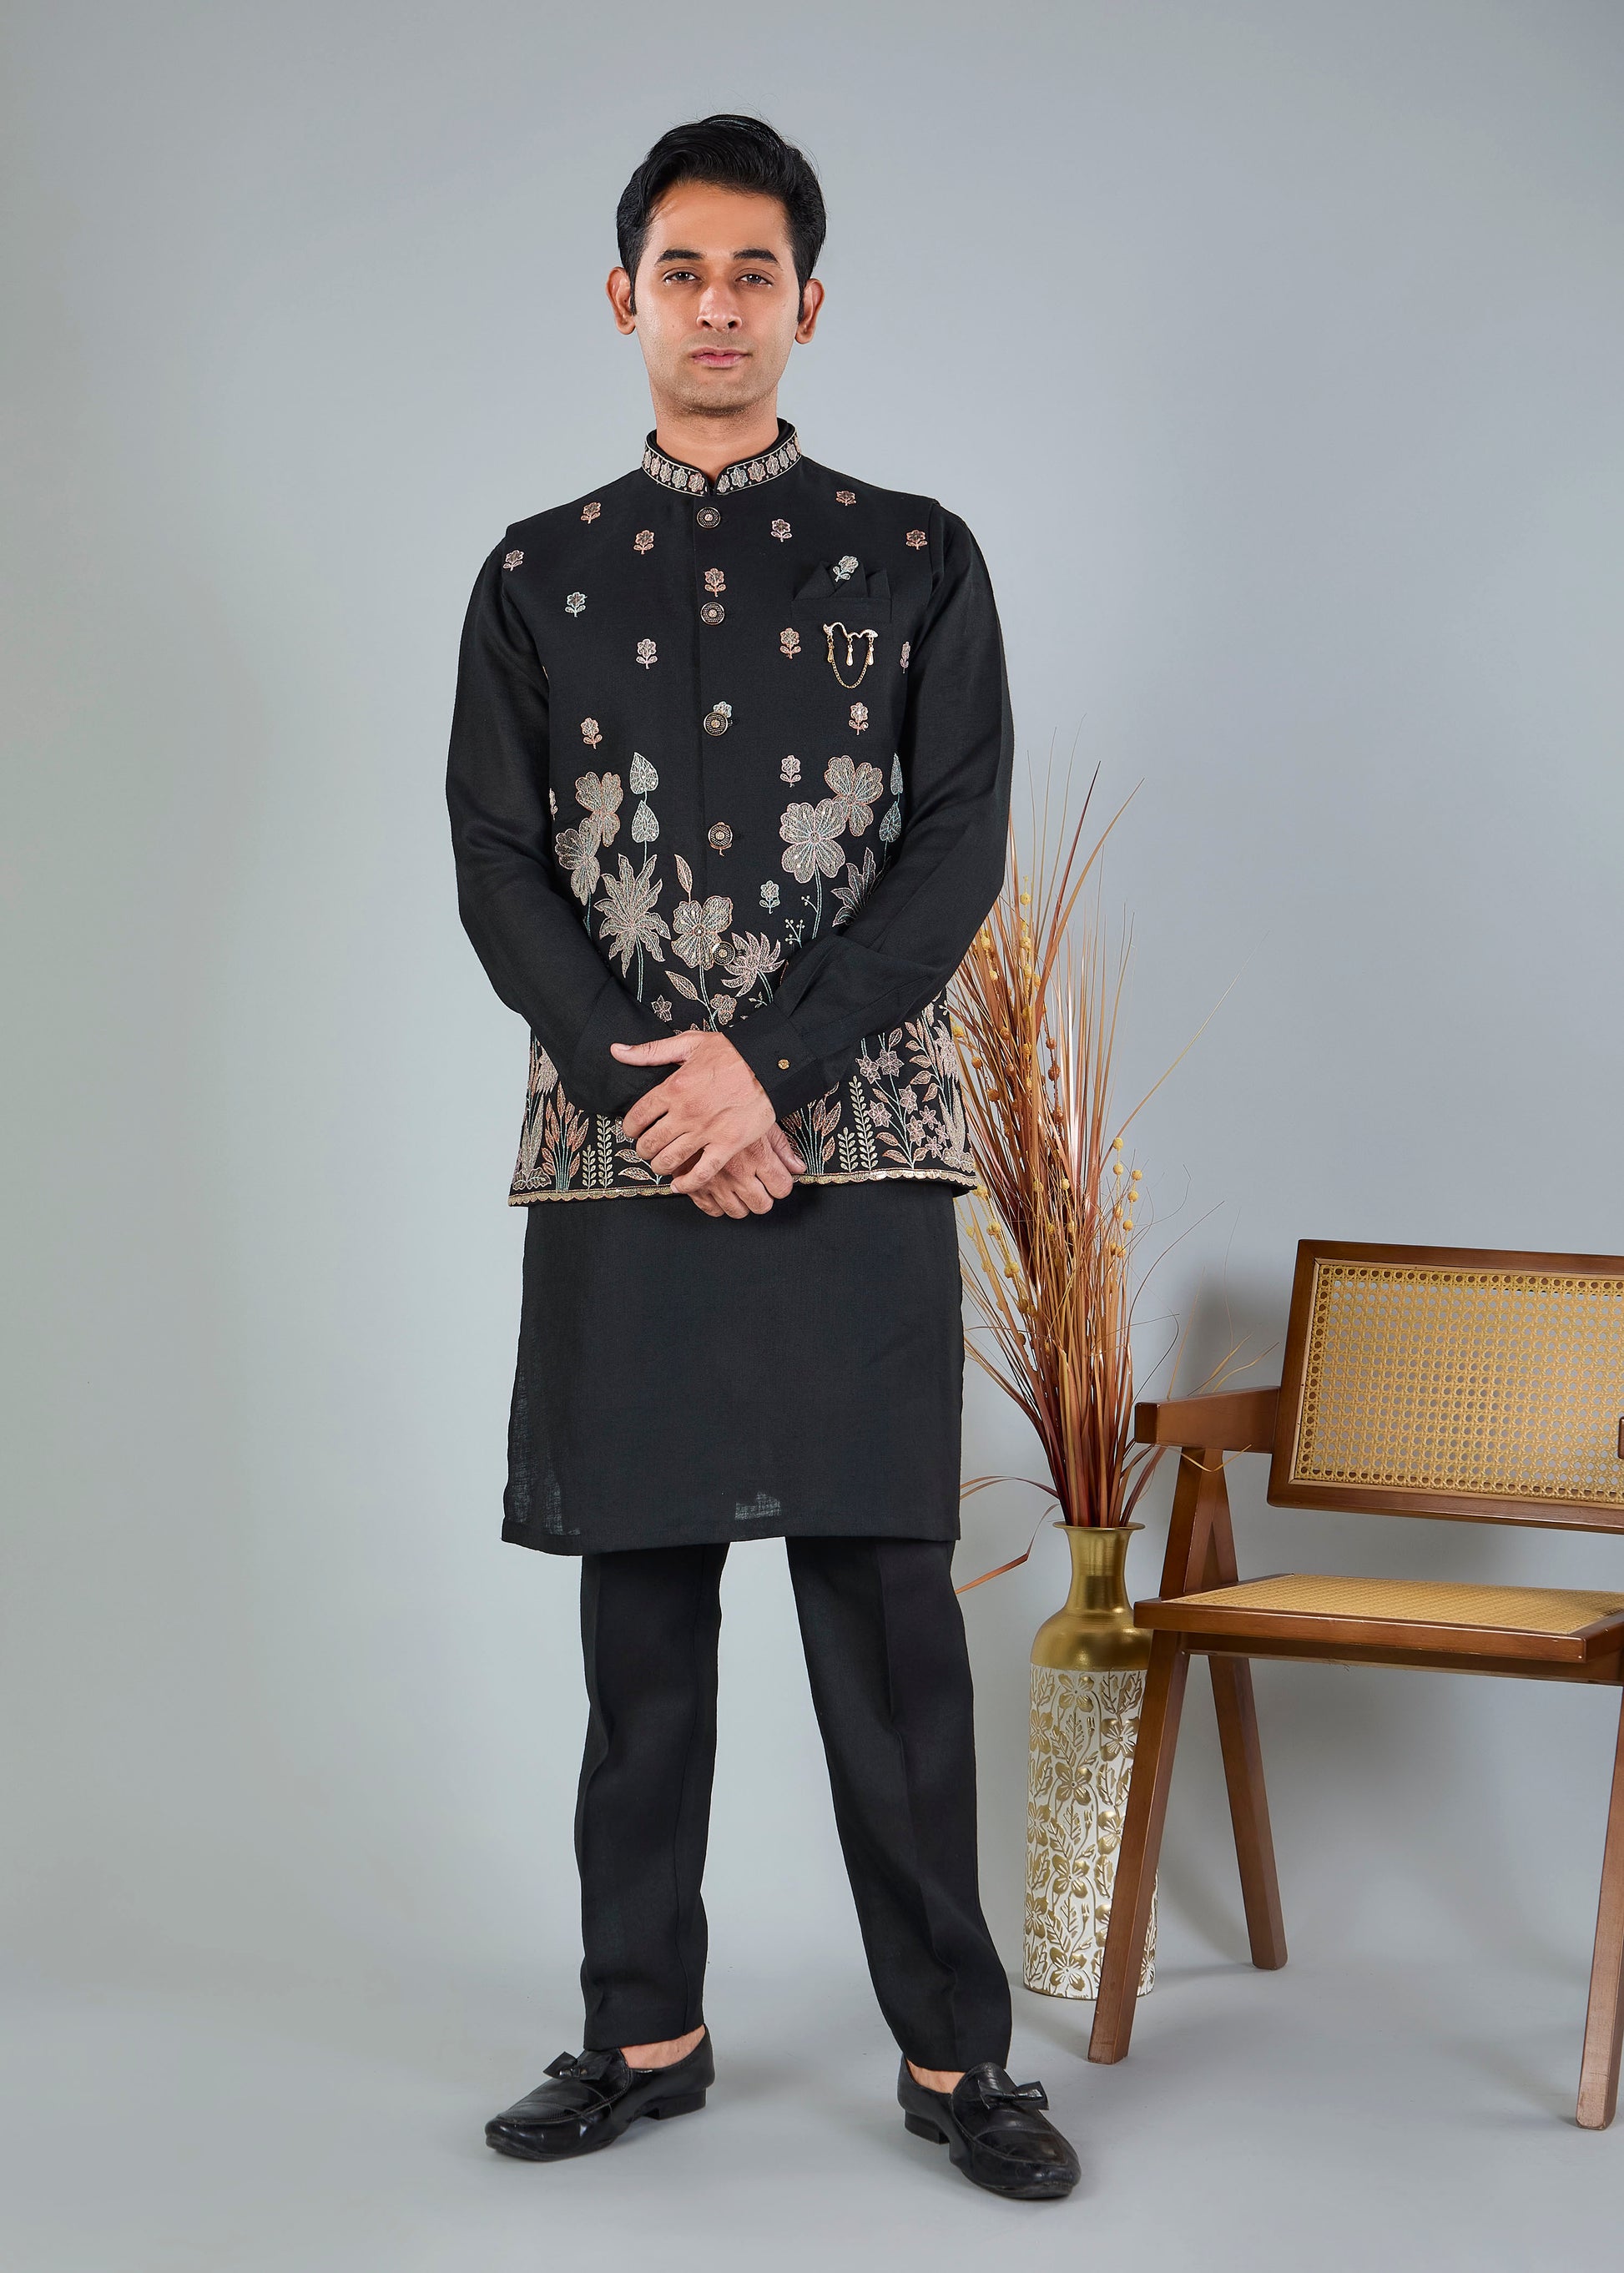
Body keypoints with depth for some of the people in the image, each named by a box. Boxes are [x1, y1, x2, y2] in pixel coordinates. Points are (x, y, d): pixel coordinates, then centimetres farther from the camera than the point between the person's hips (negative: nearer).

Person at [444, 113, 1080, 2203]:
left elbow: (957, 849, -2)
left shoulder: (914, 562, 6)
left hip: (852, 1149, -1)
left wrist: (768, 1065, -13)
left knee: (887, 1600, -1)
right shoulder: (536, 579, 10)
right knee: (640, 1605, 7)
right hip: (615, 1163, 2)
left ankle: (951, 2048, 8)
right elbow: (498, 870, 3)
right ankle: (645, 2029, 18)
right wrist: (654, 1095, -10)